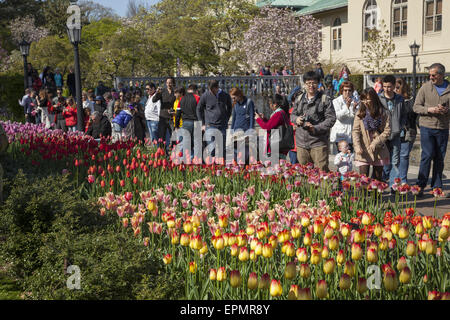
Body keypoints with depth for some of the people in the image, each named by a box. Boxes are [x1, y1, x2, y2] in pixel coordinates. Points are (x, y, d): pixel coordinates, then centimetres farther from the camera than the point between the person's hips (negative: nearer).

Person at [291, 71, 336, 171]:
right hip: (301, 143, 5)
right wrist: (296, 119, -3)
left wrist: (316, 128, -17)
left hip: (318, 143, -4)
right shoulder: (299, 99, 13)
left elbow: (331, 119, -7)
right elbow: (293, 115, 22)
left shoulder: (325, 100, -2)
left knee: (321, 170, -5)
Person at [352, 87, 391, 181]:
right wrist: (357, 146, -17)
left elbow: (387, 131, -5)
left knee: (377, 179, 8)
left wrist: (375, 143, -15)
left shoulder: (383, 113, 0)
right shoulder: (360, 113, 4)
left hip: (379, 151, 0)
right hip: (363, 151, 0)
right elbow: (355, 131, -3)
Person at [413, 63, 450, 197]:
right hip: (427, 127, -2)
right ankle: (420, 185, 0)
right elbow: (416, 107, 1)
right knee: (427, 155, -8)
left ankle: (437, 187, 16)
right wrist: (429, 109, -16)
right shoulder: (425, 87, 2)